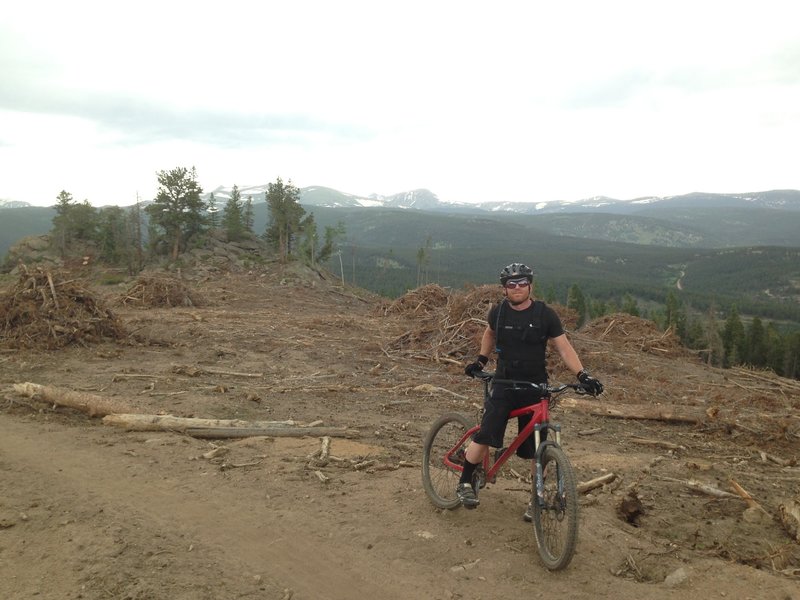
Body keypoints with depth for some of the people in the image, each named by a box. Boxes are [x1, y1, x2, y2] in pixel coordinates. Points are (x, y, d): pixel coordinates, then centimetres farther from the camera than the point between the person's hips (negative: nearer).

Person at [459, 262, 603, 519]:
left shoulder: (545, 314, -6)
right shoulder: (498, 312, 0)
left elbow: (564, 348, -7)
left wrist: (582, 374, -21)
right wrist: (481, 360, 14)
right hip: (503, 385, 0)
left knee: (537, 449, 4)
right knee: (485, 436, -15)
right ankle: (465, 483, 6)